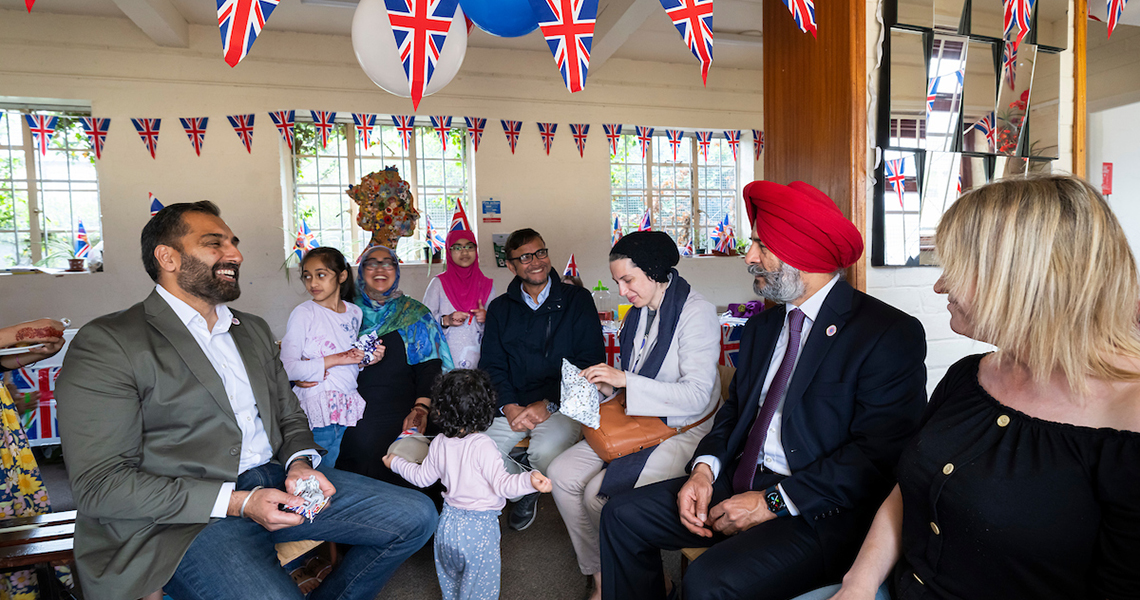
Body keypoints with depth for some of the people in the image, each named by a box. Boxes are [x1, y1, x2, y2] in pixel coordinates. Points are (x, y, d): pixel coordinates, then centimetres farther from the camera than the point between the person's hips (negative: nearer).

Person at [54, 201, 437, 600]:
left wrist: (299, 462, -3)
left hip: (275, 480, 6)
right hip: (187, 517, -6)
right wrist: (237, 503, -17)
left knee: (415, 515, -5)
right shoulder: (105, 344, -5)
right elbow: (99, 484, -11)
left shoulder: (254, 330, 17)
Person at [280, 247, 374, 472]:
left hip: (349, 408, 5)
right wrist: (335, 360, -16)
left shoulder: (355, 312, 11)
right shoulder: (303, 313, -5)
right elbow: (287, 368, -14)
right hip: (319, 409, -4)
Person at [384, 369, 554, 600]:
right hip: (478, 528, -5)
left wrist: (396, 463, 25)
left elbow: (423, 478, 8)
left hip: (448, 523, 6)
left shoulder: (439, 443, -7)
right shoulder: (483, 446, -24)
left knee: (450, 576, 29)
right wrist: (530, 480, -37)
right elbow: (500, 483, -26)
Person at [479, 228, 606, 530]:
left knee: (545, 452, -31)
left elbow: (590, 362, -5)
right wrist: (509, 406, -11)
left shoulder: (577, 300, 2)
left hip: (562, 402, -3)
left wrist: (549, 405, -14)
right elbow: (491, 366, 8)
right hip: (511, 405, 4)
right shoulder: (499, 308, 12)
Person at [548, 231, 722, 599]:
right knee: (561, 475, -6)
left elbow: (697, 396, -23)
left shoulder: (696, 313, -16)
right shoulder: (639, 312, 9)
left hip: (682, 431, -8)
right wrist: (610, 387, -3)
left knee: (599, 493, -21)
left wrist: (625, 379, -25)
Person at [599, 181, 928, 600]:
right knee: (622, 517, -2)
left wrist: (774, 502, -18)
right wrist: (705, 468, -4)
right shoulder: (762, 327, 12)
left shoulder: (892, 335, -12)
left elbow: (878, 455, -18)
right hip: (739, 482, 7)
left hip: (821, 513, -6)